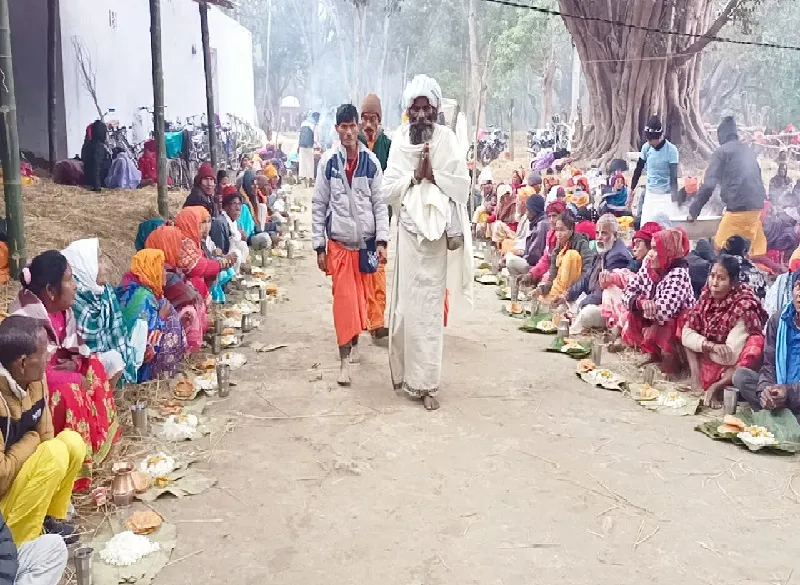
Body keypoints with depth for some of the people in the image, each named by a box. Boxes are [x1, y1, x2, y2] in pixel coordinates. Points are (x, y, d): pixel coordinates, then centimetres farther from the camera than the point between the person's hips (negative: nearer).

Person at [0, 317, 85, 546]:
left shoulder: (35, 381, -8)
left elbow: (46, 437, 2)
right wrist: (31, 441, -16)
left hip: (19, 474, 8)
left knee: (73, 442, -4)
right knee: (55, 454, -24)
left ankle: (50, 519, 9)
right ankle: (19, 546, -12)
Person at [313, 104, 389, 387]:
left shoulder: (371, 161, 0)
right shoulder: (328, 161, -2)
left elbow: (380, 203, 2)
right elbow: (318, 205, 1)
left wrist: (382, 240, -7)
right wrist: (319, 246, -2)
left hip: (365, 241, 1)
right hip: (338, 241, -1)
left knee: (361, 297, 12)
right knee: (344, 299, -5)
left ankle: (354, 341, 33)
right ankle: (345, 358, 1)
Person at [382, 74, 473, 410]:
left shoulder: (446, 139, -1)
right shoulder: (399, 139, 4)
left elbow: (461, 186, -2)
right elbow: (388, 190, 0)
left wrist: (433, 175, -13)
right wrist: (415, 175, -11)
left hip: (437, 233, -1)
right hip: (408, 230, 2)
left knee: (429, 307, 0)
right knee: (406, 302, 6)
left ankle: (425, 382, 5)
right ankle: (406, 372, 23)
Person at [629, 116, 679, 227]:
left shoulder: (671, 150, -13)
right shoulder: (646, 147, -1)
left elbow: (674, 177, -16)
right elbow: (638, 170, 10)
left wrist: (674, 200, -22)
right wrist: (631, 192, 11)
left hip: (666, 196, -4)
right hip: (649, 194, 4)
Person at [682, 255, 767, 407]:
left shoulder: (744, 305, -23)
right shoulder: (707, 295, -8)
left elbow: (730, 357, -26)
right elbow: (686, 334, -9)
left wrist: (702, 345, -11)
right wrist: (711, 346, -25)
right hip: (709, 358, 6)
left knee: (755, 344, -35)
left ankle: (717, 387, -16)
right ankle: (696, 379, -11)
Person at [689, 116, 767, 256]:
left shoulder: (722, 151, -2)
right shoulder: (748, 150, 19)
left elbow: (709, 184, -8)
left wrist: (693, 210, -3)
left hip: (739, 206, -8)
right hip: (757, 204, 8)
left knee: (721, 247, -3)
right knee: (756, 249, 14)